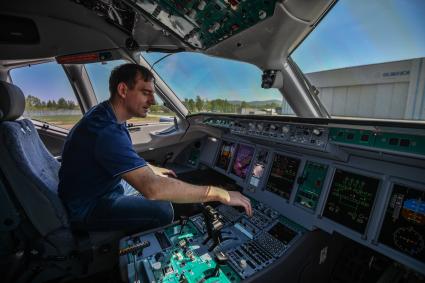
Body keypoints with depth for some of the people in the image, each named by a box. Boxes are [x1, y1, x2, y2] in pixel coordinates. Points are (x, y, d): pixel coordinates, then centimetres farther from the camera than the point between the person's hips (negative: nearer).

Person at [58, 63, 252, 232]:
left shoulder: (104, 114, -1)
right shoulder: (105, 130, -34)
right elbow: (152, 188, -43)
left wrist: (151, 169, 9)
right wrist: (219, 194, -38)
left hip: (103, 189, 9)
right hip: (87, 208, -9)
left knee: (165, 193, 10)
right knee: (161, 211, -25)